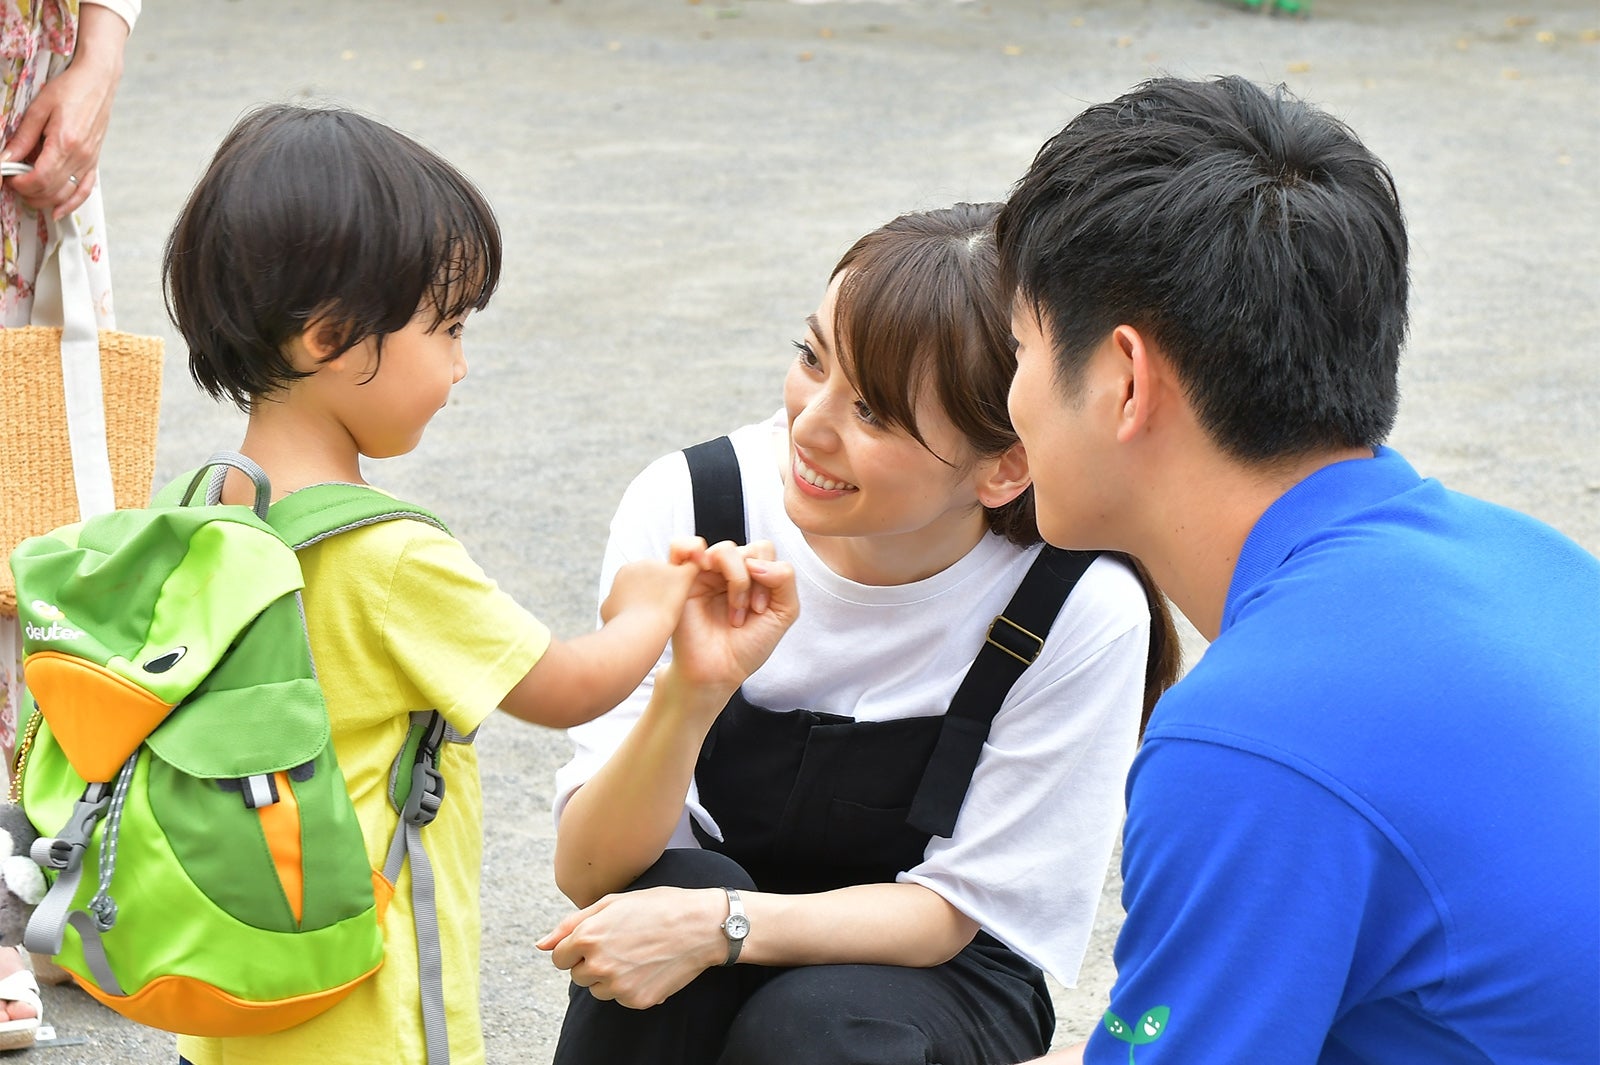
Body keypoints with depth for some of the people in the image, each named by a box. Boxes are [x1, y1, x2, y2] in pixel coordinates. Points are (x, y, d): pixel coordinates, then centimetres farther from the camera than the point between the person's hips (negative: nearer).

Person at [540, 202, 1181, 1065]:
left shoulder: (1084, 613, -22)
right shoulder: (688, 509, -17)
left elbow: (951, 909, -13)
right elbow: (588, 872, -17)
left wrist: (722, 925, -29)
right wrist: (688, 694, -37)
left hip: (932, 973, -1)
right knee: (678, 887, -30)